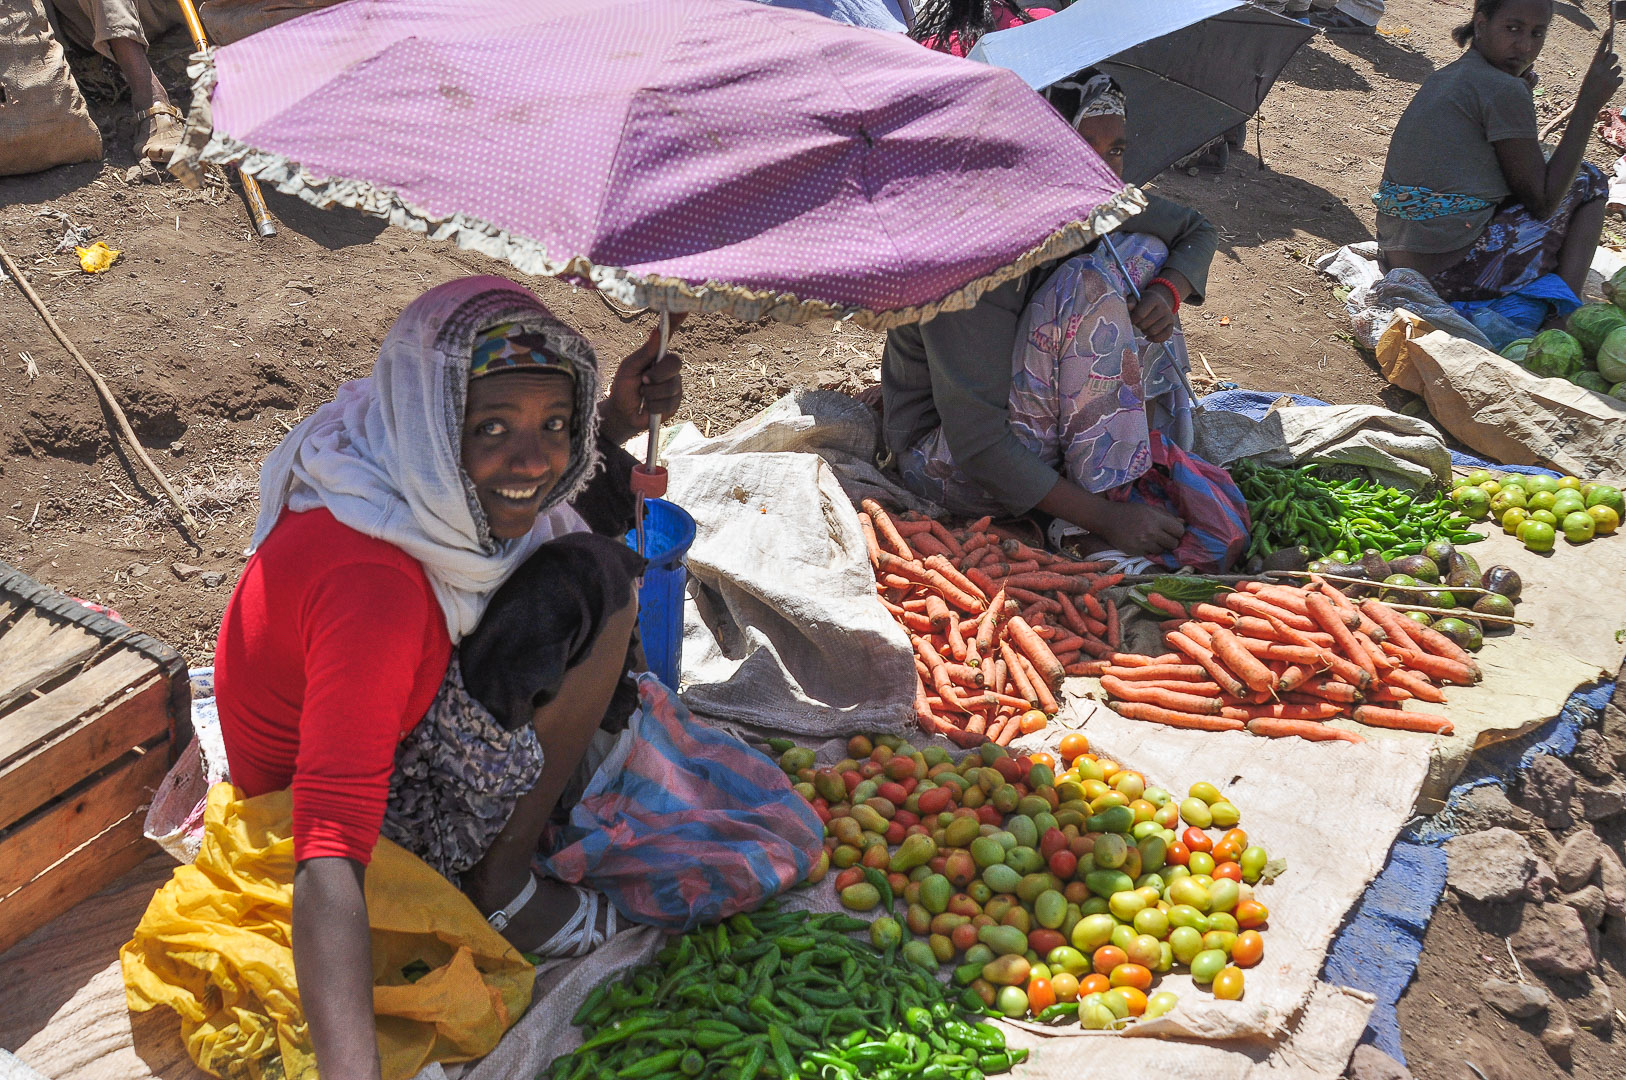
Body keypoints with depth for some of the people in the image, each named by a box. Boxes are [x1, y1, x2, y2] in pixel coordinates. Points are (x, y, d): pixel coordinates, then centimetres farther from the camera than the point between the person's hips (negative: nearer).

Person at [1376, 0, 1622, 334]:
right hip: (1453, 276, -8)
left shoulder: (1444, 78, 14)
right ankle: (1565, 317, 0)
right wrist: (1588, 104, -5)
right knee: (1588, 181, 10)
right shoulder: (1504, 91, -13)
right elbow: (1543, 203, -7)